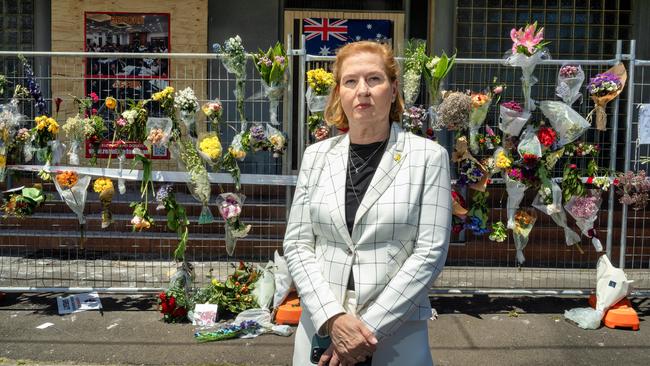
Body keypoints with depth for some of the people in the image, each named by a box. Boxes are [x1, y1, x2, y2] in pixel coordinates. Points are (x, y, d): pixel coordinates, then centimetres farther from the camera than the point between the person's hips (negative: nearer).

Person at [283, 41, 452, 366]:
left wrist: (370, 325, -14)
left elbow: (430, 251, -10)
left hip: (397, 332, -2)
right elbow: (297, 243, 1)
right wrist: (332, 317, -12)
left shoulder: (428, 156, -4)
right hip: (321, 325, 3)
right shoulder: (316, 156, 4)